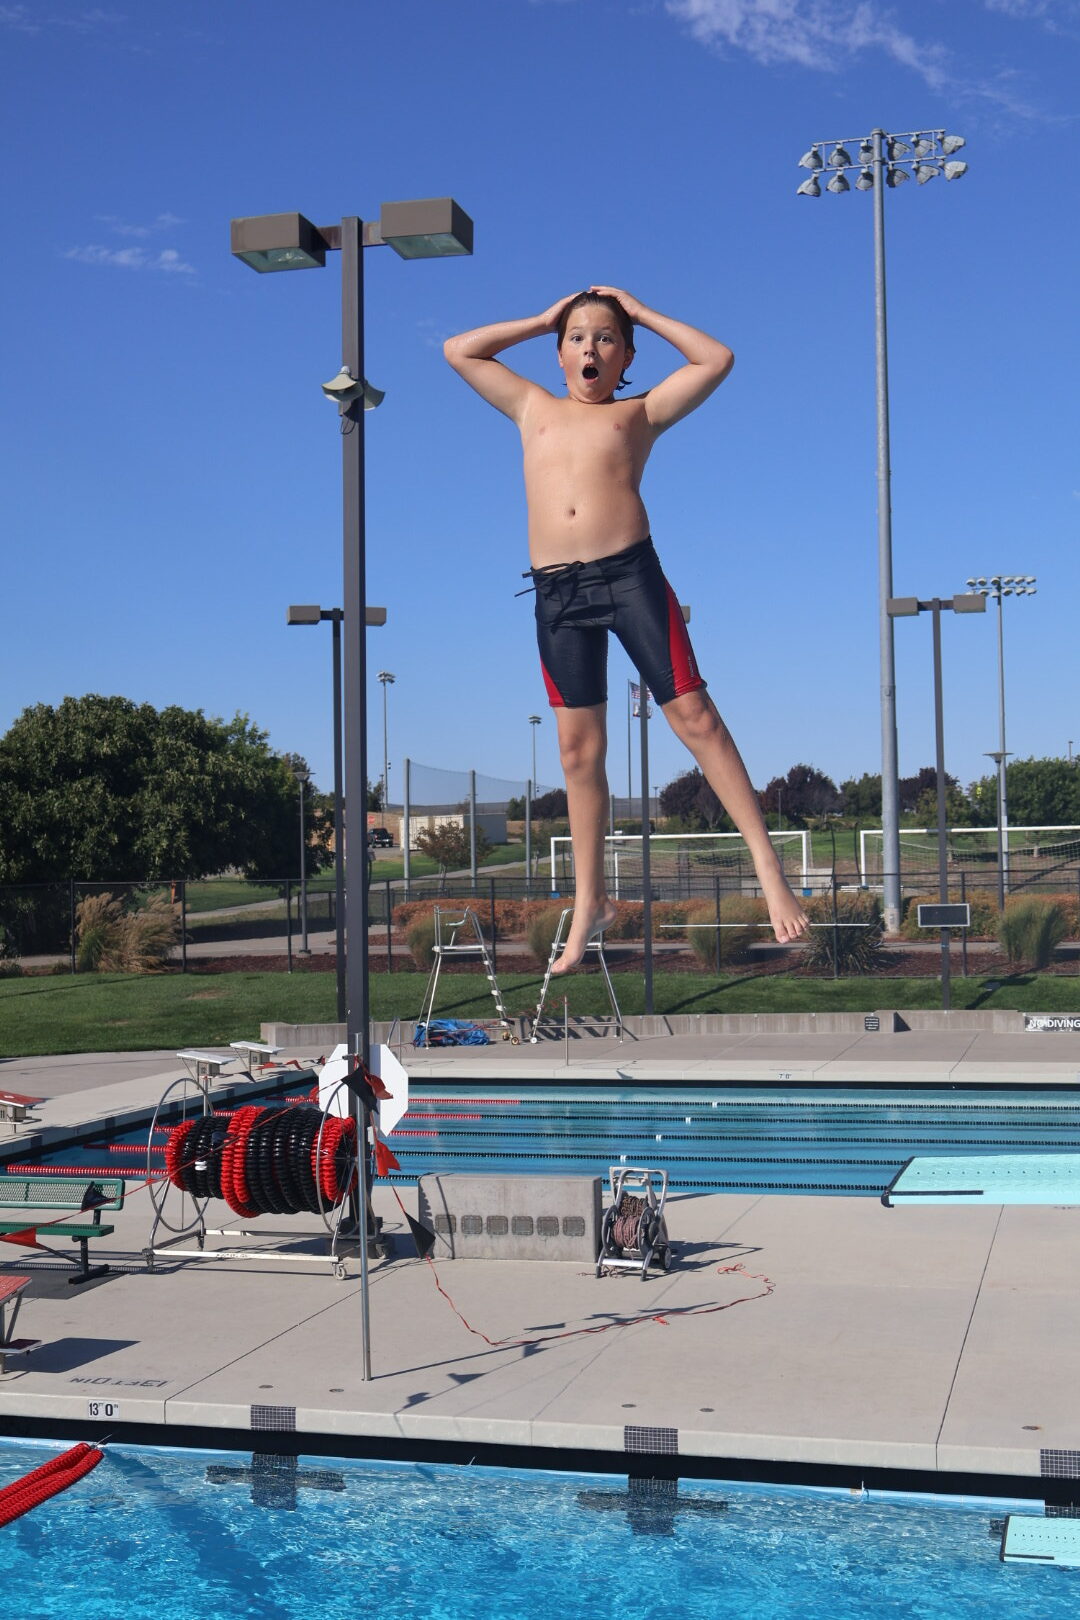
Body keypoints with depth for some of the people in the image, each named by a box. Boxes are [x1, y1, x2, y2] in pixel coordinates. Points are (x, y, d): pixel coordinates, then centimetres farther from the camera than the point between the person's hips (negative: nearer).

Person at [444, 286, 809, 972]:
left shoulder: (640, 412, 15)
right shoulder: (534, 408, 23)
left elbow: (717, 360, 10)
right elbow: (459, 350, 27)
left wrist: (639, 312, 17)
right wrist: (543, 319, 25)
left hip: (631, 570, -2)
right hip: (556, 589, 3)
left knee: (693, 714, -7)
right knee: (579, 746, 3)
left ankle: (767, 865, -3)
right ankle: (590, 902, 10)